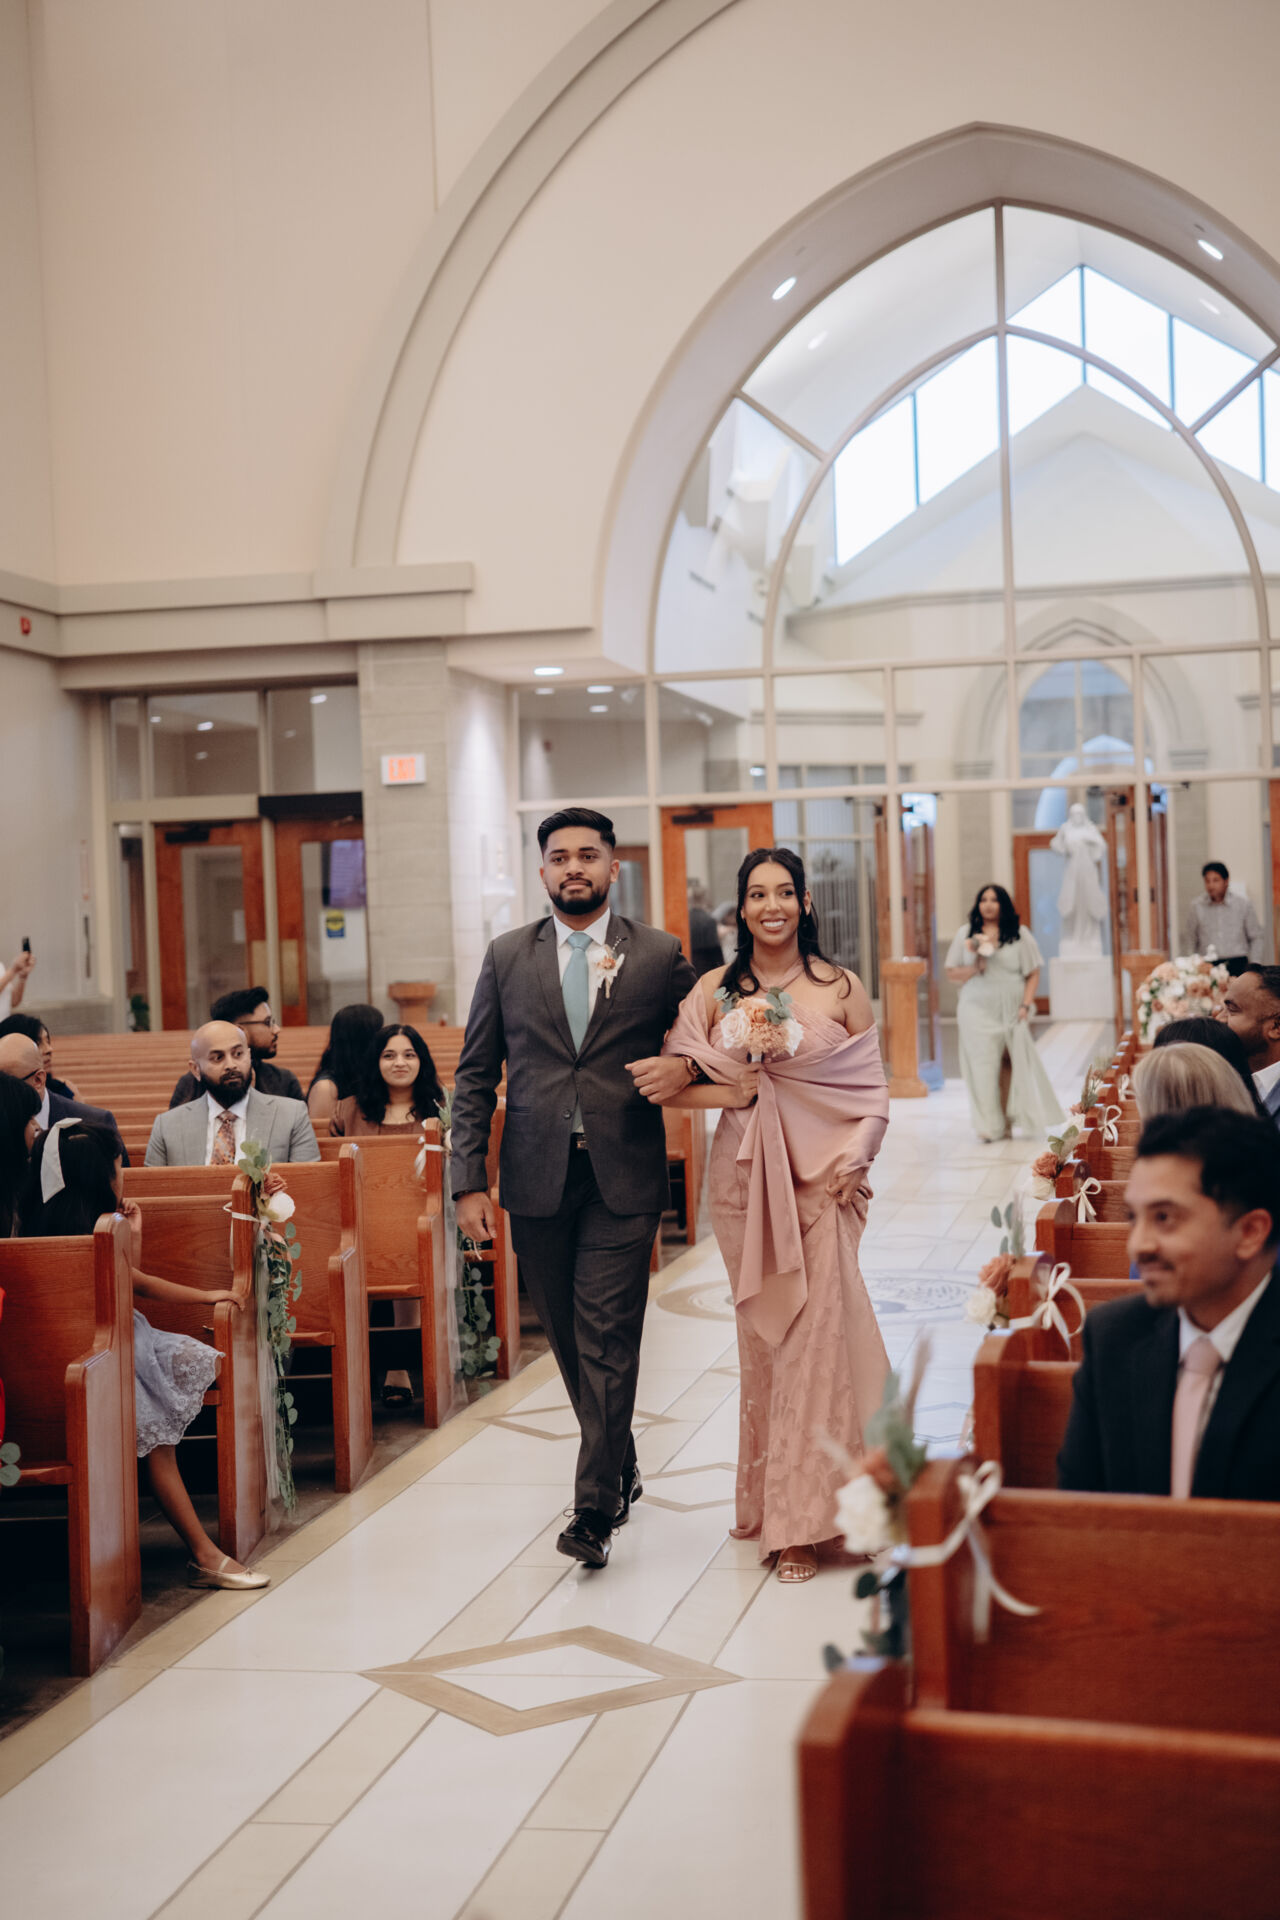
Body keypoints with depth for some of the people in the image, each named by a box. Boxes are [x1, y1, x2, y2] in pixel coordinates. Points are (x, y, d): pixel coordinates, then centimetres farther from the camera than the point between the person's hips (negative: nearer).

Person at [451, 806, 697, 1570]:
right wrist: (469, 1181, -1)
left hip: (623, 1178, -2)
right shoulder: (507, 957, 7)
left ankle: (596, 1509, -1)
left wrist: (686, 1067, -11)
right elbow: (475, 1076, 7)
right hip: (537, 1181, 3)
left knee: (607, 1341, -7)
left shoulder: (660, 955, 3)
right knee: (570, 1339, 12)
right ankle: (622, 1466, 32)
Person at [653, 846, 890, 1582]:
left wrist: (858, 1152, -14)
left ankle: (803, 1519, 4)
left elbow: (874, 1093, 2)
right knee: (761, 1341, 8)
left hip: (822, 1182, -2)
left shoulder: (842, 989, 2)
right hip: (745, 1182, 2)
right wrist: (737, 1092, -13)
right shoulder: (714, 991, 5)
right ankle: (767, 1499, 24)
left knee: (816, 1337, -5)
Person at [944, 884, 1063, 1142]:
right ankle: (988, 1125, -6)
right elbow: (951, 973, 9)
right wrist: (974, 969, -10)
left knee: (1011, 1064, 1)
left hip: (1011, 1011, 0)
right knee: (983, 1065, -7)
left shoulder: (1020, 935, 5)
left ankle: (1008, 1121, 12)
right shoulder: (966, 934, 8)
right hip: (978, 1011, 0)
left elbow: (1033, 974, 3)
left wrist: (1025, 1005, -8)